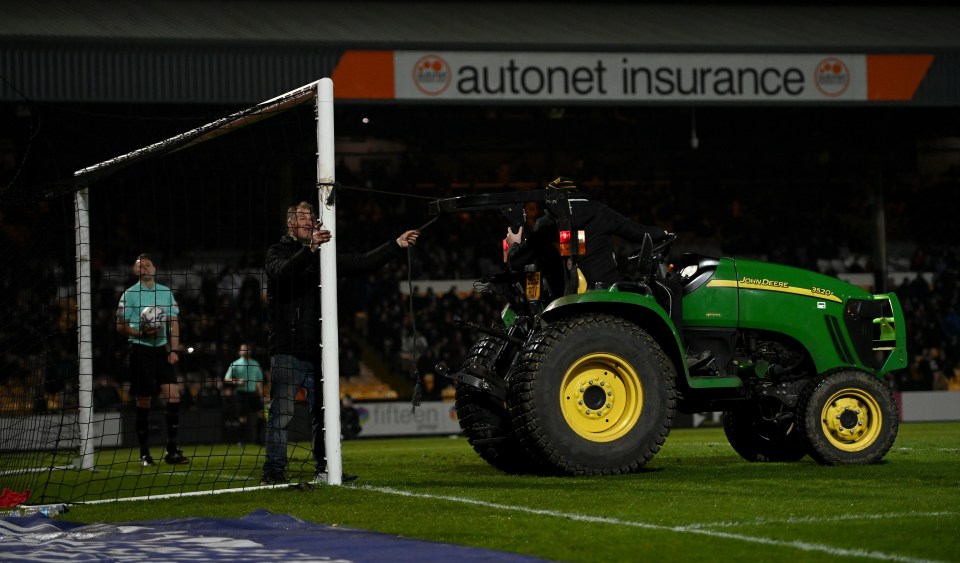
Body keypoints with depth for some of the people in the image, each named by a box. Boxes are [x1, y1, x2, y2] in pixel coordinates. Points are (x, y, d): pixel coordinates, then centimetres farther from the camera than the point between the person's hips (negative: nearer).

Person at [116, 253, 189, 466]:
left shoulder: (166, 292, 12)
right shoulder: (129, 294, 0)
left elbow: (173, 323, 13)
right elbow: (121, 326, 0)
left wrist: (174, 350, 2)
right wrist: (141, 332, -16)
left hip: (161, 348, 4)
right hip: (140, 350, -3)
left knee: (173, 394, -9)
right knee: (143, 401, -2)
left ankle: (172, 451, -6)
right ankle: (144, 453, 7)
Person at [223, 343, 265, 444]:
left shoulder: (255, 364, 11)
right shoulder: (235, 365, 0)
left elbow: (259, 380, 16)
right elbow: (226, 379, -1)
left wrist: (261, 395, 12)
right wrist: (237, 382, -19)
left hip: (253, 393, 4)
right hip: (241, 393, -4)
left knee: (261, 414, -6)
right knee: (243, 418, -4)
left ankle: (258, 437, 4)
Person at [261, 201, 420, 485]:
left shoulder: (323, 255, 18)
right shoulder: (278, 252, 1)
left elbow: (361, 263, 14)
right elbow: (283, 271, -22)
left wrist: (397, 245, 6)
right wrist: (309, 250, -38)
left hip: (316, 349, 6)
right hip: (287, 349, -6)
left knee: (323, 413, 8)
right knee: (281, 412, -9)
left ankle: (324, 469, 14)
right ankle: (273, 470, -8)